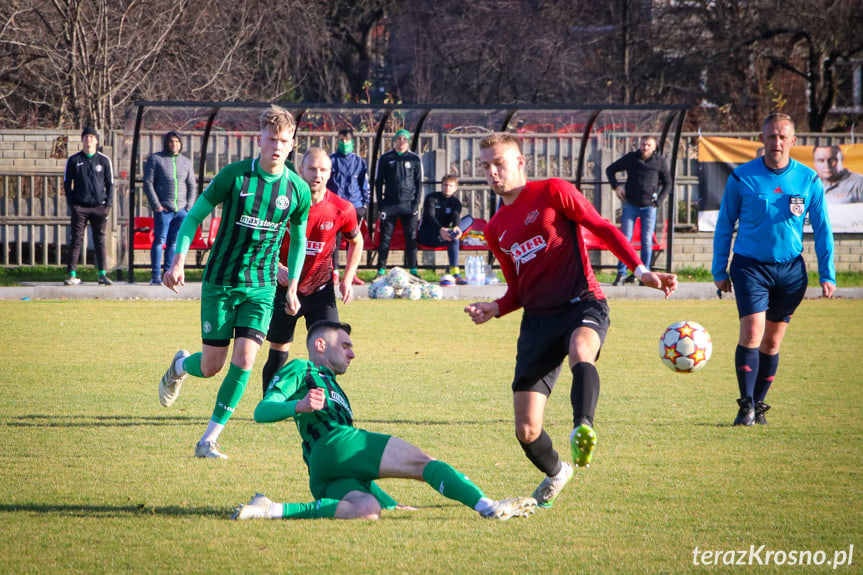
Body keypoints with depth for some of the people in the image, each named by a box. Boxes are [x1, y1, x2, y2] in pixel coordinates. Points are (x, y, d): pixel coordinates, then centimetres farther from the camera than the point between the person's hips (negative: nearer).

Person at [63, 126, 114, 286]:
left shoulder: (104, 160, 9)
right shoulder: (73, 160, 7)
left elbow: (110, 183, 12)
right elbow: (67, 183, 9)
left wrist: (108, 204, 2)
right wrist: (71, 204, -1)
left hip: (99, 207, 1)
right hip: (79, 207, -1)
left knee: (100, 241, 2)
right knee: (76, 240, -3)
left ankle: (102, 274, 4)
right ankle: (72, 274, -2)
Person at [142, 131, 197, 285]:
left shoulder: (186, 162, 15)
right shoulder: (155, 159, 4)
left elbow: (192, 186, 17)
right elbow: (148, 183, 0)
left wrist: (189, 207, 4)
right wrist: (156, 205, -9)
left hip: (182, 210, 4)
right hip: (163, 209, -4)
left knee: (174, 243, 3)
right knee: (159, 241, -7)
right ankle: (156, 276, -5)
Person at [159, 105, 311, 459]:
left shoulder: (298, 190, -3)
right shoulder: (234, 175, -10)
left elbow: (298, 239, 14)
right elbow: (194, 216, -1)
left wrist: (292, 287, 13)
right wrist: (179, 261, -11)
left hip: (262, 286, 1)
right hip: (220, 281, -1)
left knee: (244, 360, -13)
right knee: (212, 365, 1)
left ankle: (209, 440, -4)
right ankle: (180, 366, 39)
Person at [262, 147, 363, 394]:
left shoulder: (342, 209, -9)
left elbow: (356, 241, 11)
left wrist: (347, 279, 2)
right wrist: (277, 267, -20)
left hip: (321, 288, 1)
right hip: (285, 287, -1)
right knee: (278, 354, 6)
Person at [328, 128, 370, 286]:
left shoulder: (359, 161, 9)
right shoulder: (332, 160, 5)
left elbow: (365, 184, 13)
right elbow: (324, 182, 7)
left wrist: (365, 203, 7)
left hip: (355, 205, 2)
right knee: (335, 238, -5)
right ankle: (334, 272, -1)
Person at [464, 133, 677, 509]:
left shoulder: (552, 193, 1)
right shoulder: (496, 229, 17)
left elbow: (603, 229, 0)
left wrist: (641, 271, -12)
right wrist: (494, 309, 3)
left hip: (582, 304, -5)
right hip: (537, 319, 5)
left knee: (581, 353, -43)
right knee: (526, 432, -2)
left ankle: (583, 429, -65)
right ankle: (555, 473, 28)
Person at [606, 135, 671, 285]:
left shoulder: (660, 162, 3)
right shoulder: (630, 158, 4)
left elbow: (668, 183, 12)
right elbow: (610, 169, 14)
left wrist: (658, 201, 0)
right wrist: (616, 186, -1)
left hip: (649, 206, 0)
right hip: (630, 204, 0)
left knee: (647, 241, -1)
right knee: (625, 239, -4)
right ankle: (621, 273, -1)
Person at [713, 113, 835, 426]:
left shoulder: (808, 180, 0)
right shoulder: (741, 177, -4)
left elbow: (822, 230, 7)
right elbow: (725, 225, 5)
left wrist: (827, 275, 3)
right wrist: (720, 271, 3)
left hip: (790, 270, 2)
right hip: (750, 266, -2)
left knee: (772, 342, 6)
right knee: (751, 332, -17)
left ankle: (759, 405, 19)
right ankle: (746, 406, -11)